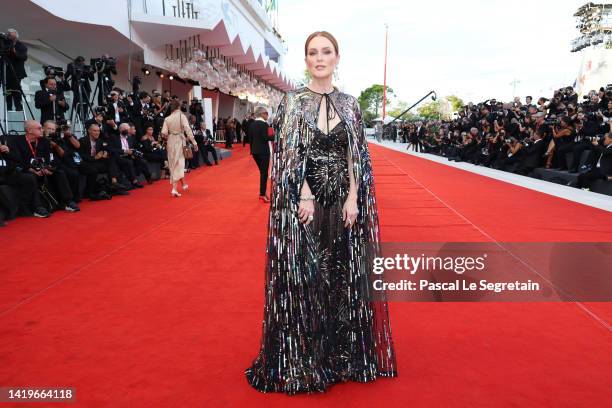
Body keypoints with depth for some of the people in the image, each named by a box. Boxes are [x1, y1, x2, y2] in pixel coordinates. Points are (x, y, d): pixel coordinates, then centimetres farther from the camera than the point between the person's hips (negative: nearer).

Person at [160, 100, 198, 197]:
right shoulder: (182, 116, -8)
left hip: (171, 142, 4)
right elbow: (188, 130, -15)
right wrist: (194, 142, -12)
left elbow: (164, 133, -6)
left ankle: (183, 184, 33)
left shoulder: (167, 118, 0)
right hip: (180, 141, -3)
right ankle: (174, 188, -11)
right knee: (179, 164, 0)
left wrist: (169, 136, 16)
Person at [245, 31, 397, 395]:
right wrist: (305, 196, -15)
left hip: (343, 201, 3)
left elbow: (359, 157, 4)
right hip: (302, 201, -2)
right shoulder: (293, 101, 2)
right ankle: (302, 360, 19)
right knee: (302, 278, 2)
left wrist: (353, 199, -8)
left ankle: (345, 355, 26)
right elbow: (290, 154, -5)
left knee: (344, 276, 9)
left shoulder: (350, 104, 8)